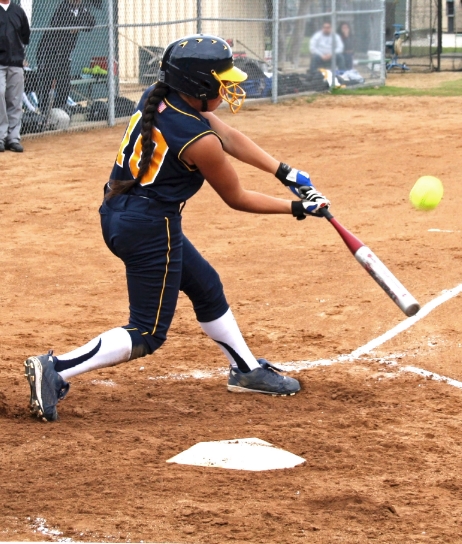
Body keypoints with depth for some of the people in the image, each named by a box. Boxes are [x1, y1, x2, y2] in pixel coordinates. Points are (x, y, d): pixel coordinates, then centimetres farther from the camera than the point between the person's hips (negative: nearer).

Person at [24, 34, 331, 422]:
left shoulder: (158, 99, 0)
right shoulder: (198, 140, -23)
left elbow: (230, 138, 5)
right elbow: (237, 199, -8)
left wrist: (287, 174, 3)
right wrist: (296, 208, 3)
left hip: (118, 214, 10)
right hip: (150, 229, -10)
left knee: (206, 286, 25)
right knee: (148, 335, -1)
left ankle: (247, 370, 40)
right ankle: (56, 370, -11)